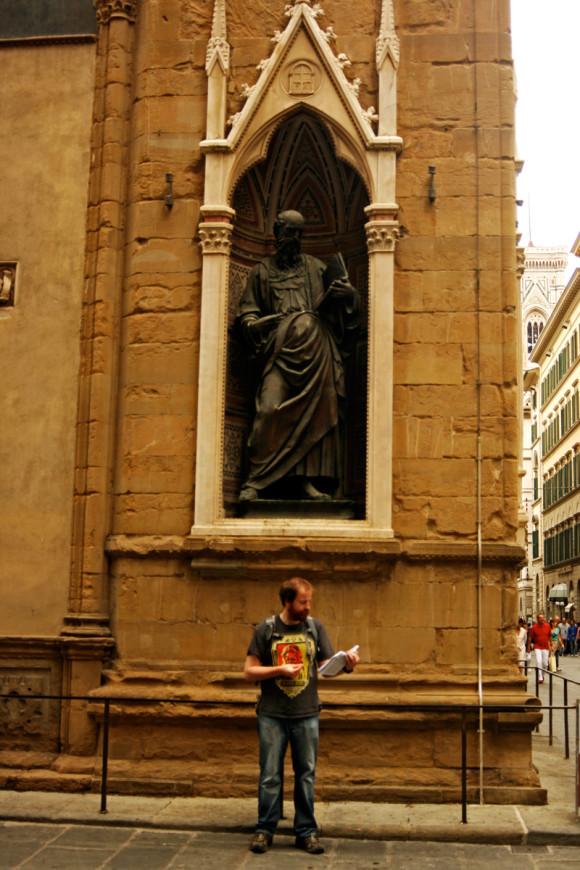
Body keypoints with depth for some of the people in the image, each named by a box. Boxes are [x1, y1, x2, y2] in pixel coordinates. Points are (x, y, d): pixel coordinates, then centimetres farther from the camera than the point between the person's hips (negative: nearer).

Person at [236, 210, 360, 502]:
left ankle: (306, 480, -8)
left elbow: (342, 303, 19)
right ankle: (255, 479, -17)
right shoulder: (262, 271, 19)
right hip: (280, 349, -2)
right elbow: (245, 312, 15)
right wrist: (254, 324, -7)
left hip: (316, 349, 2)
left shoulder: (315, 267, 22)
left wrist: (348, 292, -5)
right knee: (270, 408, -18)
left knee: (316, 409, -9)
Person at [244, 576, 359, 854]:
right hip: (272, 716, -2)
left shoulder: (315, 627, 4)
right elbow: (249, 671, -2)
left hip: (306, 715, 2)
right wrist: (279, 670, -15)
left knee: (306, 774, 8)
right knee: (270, 776, 5)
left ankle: (307, 831, 19)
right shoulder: (266, 629, -3)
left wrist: (347, 666, -17)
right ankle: (264, 830, 18)